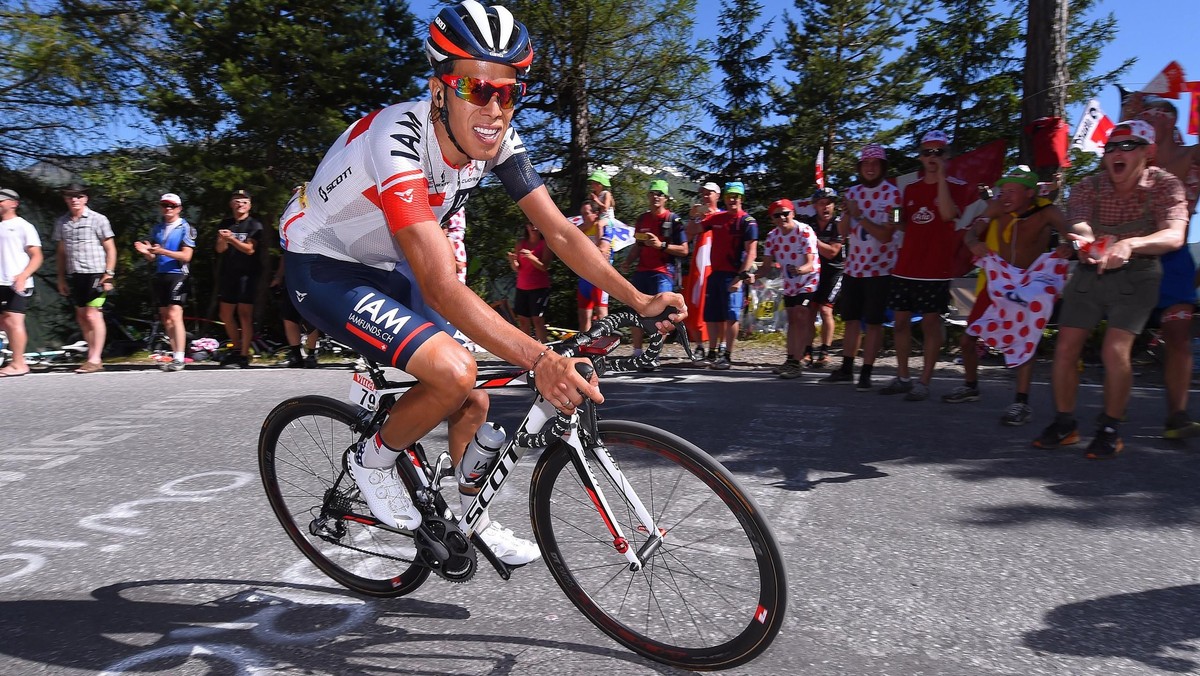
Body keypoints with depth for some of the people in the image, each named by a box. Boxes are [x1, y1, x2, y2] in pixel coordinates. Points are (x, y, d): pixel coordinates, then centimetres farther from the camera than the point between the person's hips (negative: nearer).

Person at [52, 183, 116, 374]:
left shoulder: (98, 219, -2)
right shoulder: (61, 222, 12)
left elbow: (110, 249, -3)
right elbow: (60, 253, 17)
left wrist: (108, 274, -9)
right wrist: (61, 278, 12)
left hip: (95, 274, -6)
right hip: (74, 276, 6)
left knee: (93, 315, -10)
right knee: (82, 318, 8)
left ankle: (95, 359, -6)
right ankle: (92, 357, 14)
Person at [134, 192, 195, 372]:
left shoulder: (186, 228, -2)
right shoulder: (156, 228, 15)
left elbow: (186, 256, -10)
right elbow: (153, 258, 18)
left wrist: (163, 251, -21)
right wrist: (146, 252, -4)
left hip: (177, 275, -6)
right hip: (159, 276, 6)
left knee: (174, 315, -16)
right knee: (165, 318, 7)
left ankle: (179, 359, -16)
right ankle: (175, 355, 13)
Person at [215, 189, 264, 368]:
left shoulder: (254, 225, 1)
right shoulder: (225, 224, 13)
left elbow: (249, 249, -11)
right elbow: (220, 249, 3)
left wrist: (231, 238, -24)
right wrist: (223, 240, -19)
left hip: (247, 274, -5)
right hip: (227, 274, 5)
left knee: (244, 314, -9)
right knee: (226, 315, 8)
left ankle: (244, 356, -6)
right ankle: (237, 349, 24)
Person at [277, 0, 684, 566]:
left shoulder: (497, 140, -14)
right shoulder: (397, 141, -35)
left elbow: (559, 231, -12)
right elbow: (440, 287, -43)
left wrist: (638, 299, -22)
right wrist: (538, 359, -53)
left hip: (389, 269, 7)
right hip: (323, 269, -7)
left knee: (473, 403, 4)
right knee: (454, 373, -27)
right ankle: (374, 460, 2)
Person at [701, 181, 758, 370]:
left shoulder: (747, 221, -5)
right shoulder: (716, 218, 12)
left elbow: (751, 253, -13)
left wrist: (741, 276, -22)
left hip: (733, 275, -6)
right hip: (715, 273, 6)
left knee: (730, 315, -9)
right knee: (711, 316, 9)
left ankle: (727, 356, -3)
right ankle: (712, 353, 20)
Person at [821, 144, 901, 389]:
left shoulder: (892, 193, -8)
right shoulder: (853, 192, 8)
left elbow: (886, 234, -16)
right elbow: (844, 233, 6)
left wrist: (859, 215, -22)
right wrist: (846, 214, -13)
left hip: (879, 269, -5)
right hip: (853, 267, 5)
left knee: (873, 323, -1)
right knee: (850, 319, 10)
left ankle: (866, 374, 5)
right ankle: (846, 369, 19)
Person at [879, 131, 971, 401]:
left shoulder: (955, 186, 0)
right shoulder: (910, 188, 14)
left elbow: (948, 214, -20)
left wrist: (941, 176, -17)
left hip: (935, 269, -5)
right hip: (905, 266, 5)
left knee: (930, 323, -3)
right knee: (901, 321, 7)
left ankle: (924, 382, 3)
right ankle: (902, 378, 18)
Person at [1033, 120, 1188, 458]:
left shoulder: (1165, 185, -13)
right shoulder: (1088, 186, -8)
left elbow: (1174, 235, -30)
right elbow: (1078, 223, -27)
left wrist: (1130, 244, -50)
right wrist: (1086, 242, -53)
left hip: (1136, 275, -3)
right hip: (1088, 273, 3)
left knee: (1114, 351, -17)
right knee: (1065, 348, -1)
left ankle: (1110, 430, 1)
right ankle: (1064, 423, 15)